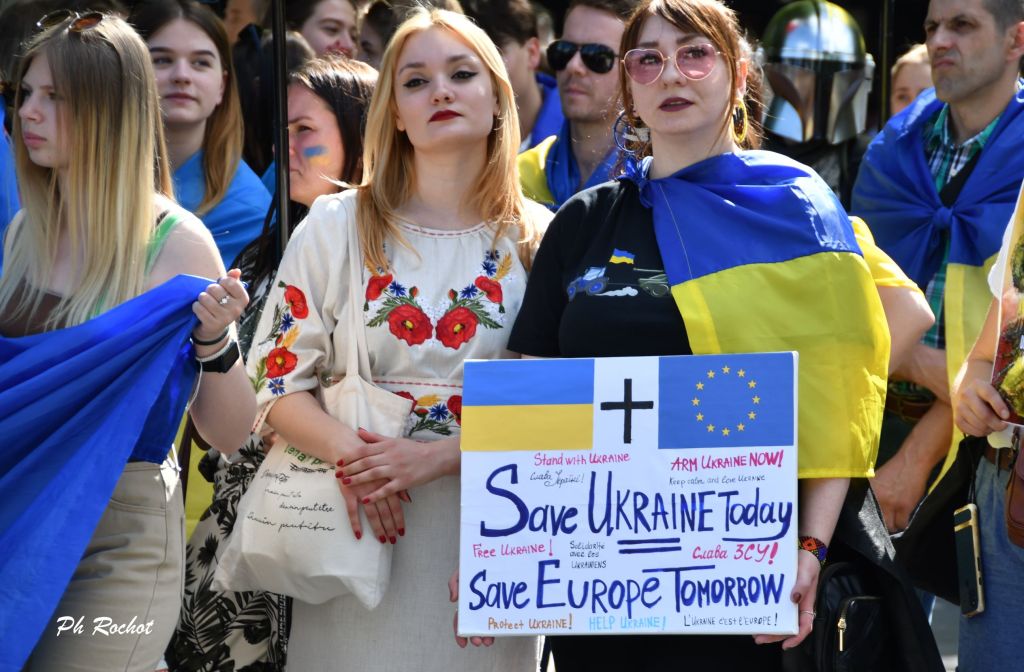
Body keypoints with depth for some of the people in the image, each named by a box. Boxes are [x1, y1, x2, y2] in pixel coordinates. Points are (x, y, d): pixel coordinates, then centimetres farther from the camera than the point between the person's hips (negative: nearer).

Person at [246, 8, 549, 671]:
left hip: (488, 534, 0)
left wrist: (436, 456, -16)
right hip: (359, 529, 0)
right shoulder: (338, 225, 4)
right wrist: (349, 454, -17)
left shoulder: (538, 240, 2)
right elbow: (278, 376, 1)